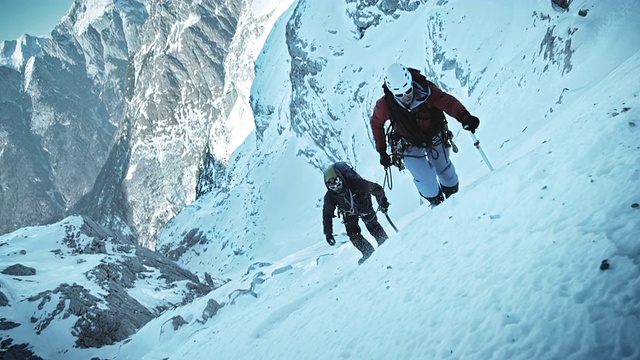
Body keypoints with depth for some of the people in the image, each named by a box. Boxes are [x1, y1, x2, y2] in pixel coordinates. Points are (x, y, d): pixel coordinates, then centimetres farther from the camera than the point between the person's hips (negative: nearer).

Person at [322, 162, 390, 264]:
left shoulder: (355, 183, -40)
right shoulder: (330, 196, -30)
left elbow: (376, 188, -25)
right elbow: (327, 215, -16)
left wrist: (382, 202, -17)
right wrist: (328, 233, -14)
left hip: (363, 205, -2)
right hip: (348, 213, 2)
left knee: (372, 226, -2)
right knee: (353, 233, -6)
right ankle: (368, 252, 10)